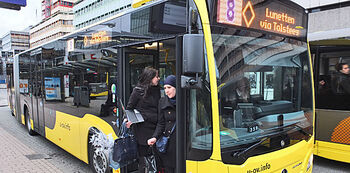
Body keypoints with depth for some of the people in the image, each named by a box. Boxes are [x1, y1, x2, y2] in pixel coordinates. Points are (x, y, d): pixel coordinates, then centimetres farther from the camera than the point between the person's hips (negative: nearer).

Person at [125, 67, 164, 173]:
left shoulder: (157, 90, 12)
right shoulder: (138, 90, -3)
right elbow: (129, 107, 2)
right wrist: (129, 120, -12)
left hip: (154, 128, 4)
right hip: (142, 127, -4)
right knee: (143, 154, 3)